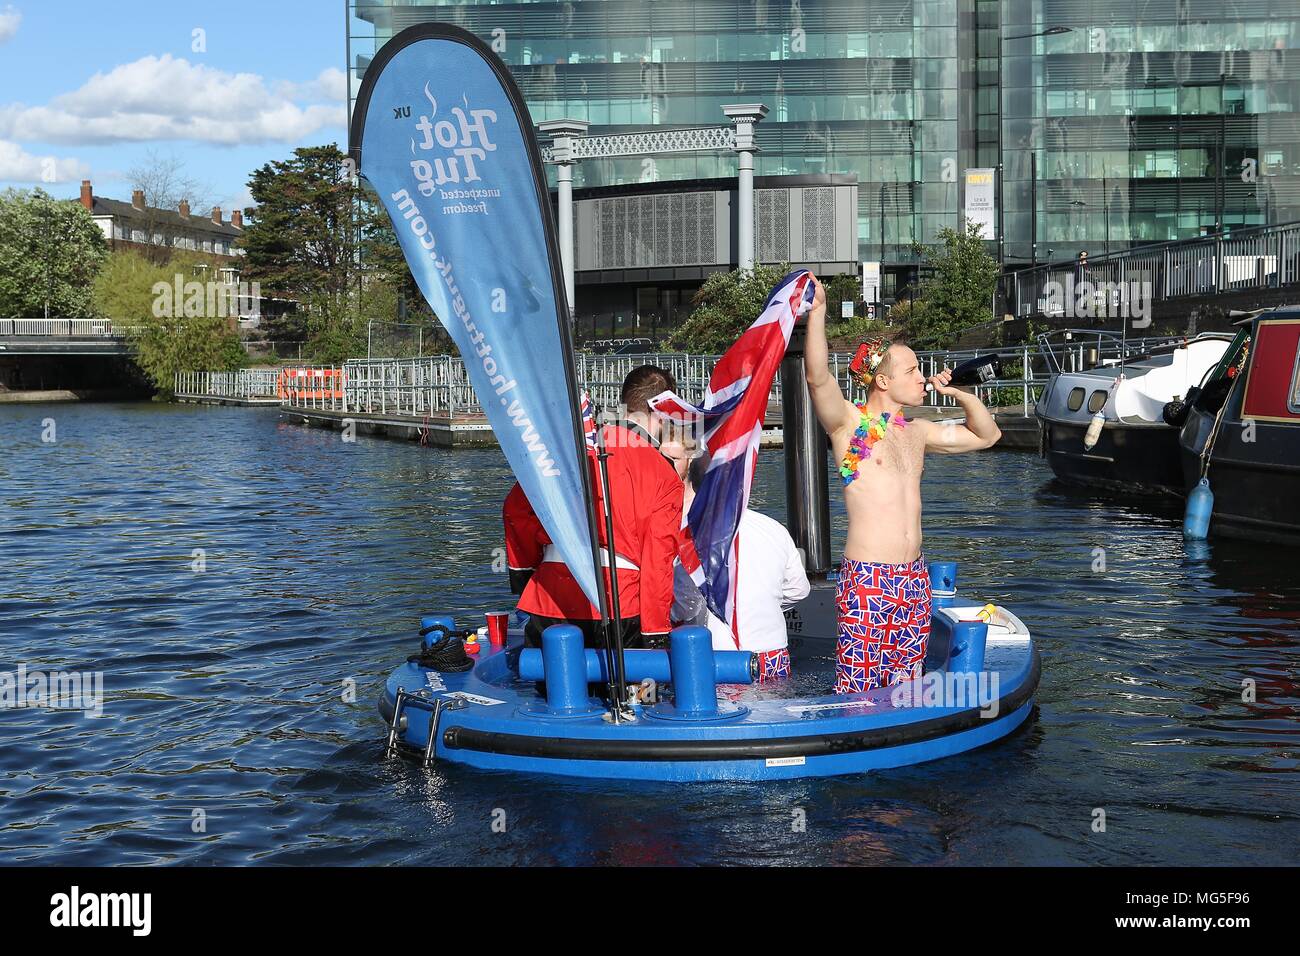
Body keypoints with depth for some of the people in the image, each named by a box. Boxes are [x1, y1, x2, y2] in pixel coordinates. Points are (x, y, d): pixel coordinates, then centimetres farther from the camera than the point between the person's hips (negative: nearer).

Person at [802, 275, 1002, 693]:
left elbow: (987, 435, 28)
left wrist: (961, 395, 13)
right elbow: (817, 377, -23)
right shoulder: (849, 422, -4)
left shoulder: (917, 431, 16)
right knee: (858, 694, -6)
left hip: (914, 577, 7)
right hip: (867, 580, -7)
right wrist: (817, 313, -31)